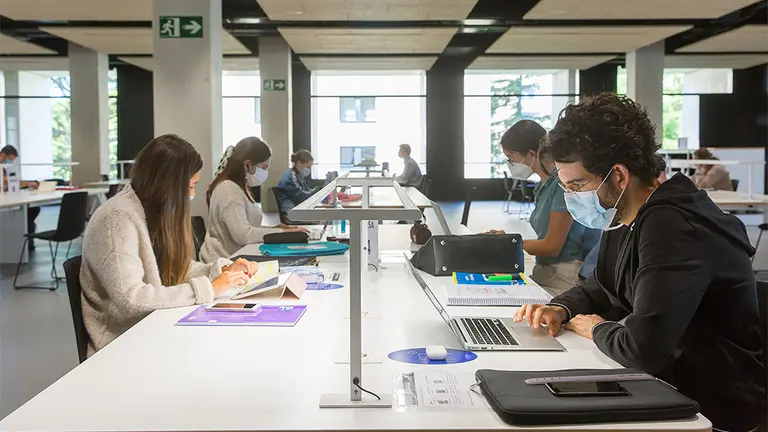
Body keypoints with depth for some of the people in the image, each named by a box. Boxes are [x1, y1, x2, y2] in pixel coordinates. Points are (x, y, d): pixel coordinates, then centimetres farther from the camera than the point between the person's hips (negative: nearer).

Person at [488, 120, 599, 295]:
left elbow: (551, 246, -14)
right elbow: (547, 240, 11)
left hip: (564, 278, -8)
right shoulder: (545, 184, 11)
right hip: (545, 272, 8)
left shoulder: (563, 183, -16)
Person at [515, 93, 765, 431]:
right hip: (673, 382, 8)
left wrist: (598, 330, -15)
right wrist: (561, 308, -4)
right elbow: (601, 287, 18)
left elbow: (642, 349, -37)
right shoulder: (626, 216, 2)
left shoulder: (672, 228, -29)